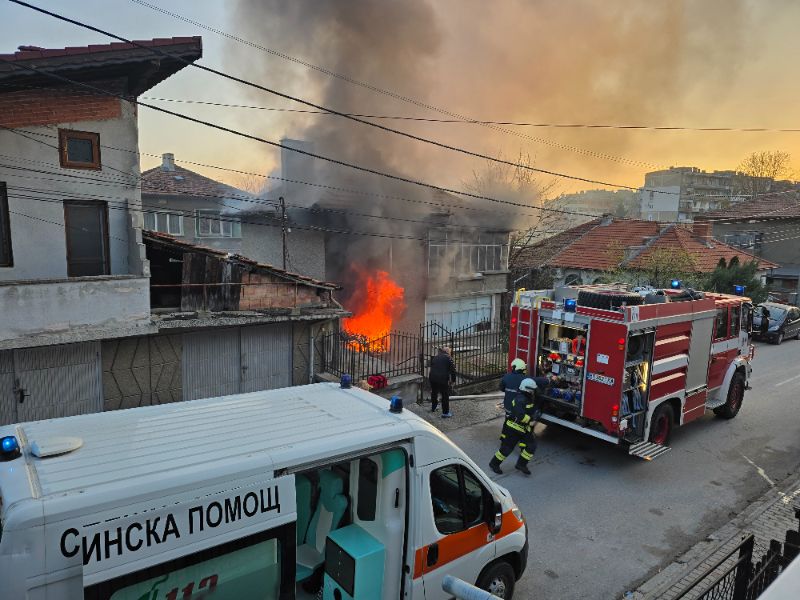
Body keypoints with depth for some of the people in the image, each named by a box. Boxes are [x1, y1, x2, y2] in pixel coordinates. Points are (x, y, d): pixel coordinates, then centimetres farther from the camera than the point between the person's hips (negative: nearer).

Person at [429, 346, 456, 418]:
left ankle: (433, 408, 45)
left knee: (434, 393, 26)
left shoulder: (435, 357, 19)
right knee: (445, 395, 7)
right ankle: (445, 413, 11)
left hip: (432, 377, 6)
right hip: (443, 378, -5)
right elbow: (452, 370, -2)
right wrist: (453, 380, 8)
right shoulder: (449, 358, 3)